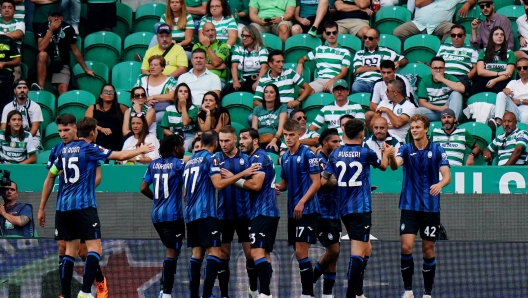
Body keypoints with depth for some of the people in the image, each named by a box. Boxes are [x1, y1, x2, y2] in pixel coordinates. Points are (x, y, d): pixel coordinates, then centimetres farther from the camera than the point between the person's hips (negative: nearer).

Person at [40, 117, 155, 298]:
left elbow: (50, 177, 16)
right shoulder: (89, 149, -5)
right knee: (94, 249, -8)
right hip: (84, 206, -7)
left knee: (70, 250, 12)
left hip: (64, 206, 7)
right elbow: (120, 156, -4)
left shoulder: (65, 150, 13)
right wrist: (141, 150, 13)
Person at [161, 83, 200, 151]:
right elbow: (165, 129, 9)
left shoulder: (193, 108, 2)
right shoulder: (169, 109, 9)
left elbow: (186, 122, -15)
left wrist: (183, 106, -7)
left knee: (185, 147, -37)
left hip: (189, 136, -2)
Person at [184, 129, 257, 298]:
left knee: (197, 253, 10)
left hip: (190, 214, 8)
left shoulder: (191, 160, 18)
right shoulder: (210, 158, -5)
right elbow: (218, 184, -16)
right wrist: (242, 174, -14)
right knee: (214, 251, -10)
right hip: (205, 212, -8)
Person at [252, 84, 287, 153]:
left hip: (274, 141, -2)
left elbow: (281, 127, -1)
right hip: (259, 140, 2)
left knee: (270, 150, -38)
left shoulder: (282, 108, 12)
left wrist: (274, 140, -20)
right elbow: (254, 129, 12)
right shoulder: (257, 109, 21)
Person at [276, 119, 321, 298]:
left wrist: (301, 203, -18)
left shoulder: (308, 154, -8)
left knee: (301, 251, -12)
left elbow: (316, 183, -11)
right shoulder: (284, 157, 13)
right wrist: (279, 187, 1)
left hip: (306, 209, -7)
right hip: (292, 211, 7)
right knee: (299, 253, 8)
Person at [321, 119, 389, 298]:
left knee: (366, 249, 19)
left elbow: (324, 181, 3)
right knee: (358, 252, -8)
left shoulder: (335, 154, 3)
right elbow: (383, 166, 15)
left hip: (343, 209, 6)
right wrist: (386, 153, 36)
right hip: (361, 208, -6)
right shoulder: (366, 153, -6)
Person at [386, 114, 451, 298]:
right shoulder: (406, 149, 0)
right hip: (409, 206, 0)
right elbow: (396, 165, -20)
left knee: (428, 250, 4)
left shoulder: (437, 151, 0)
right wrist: (391, 157, -43)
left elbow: (447, 176, -7)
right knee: (406, 247, -13)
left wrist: (440, 184, -31)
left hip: (431, 208, 0)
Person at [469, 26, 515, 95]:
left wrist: (495, 80, -15)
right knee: (473, 90, -36)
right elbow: (480, 71, 8)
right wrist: (499, 73, -3)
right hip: (485, 80, 1)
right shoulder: (484, 52, 20)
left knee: (499, 89, -41)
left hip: (501, 81, -1)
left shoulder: (509, 53, 16)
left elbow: (508, 74, 4)